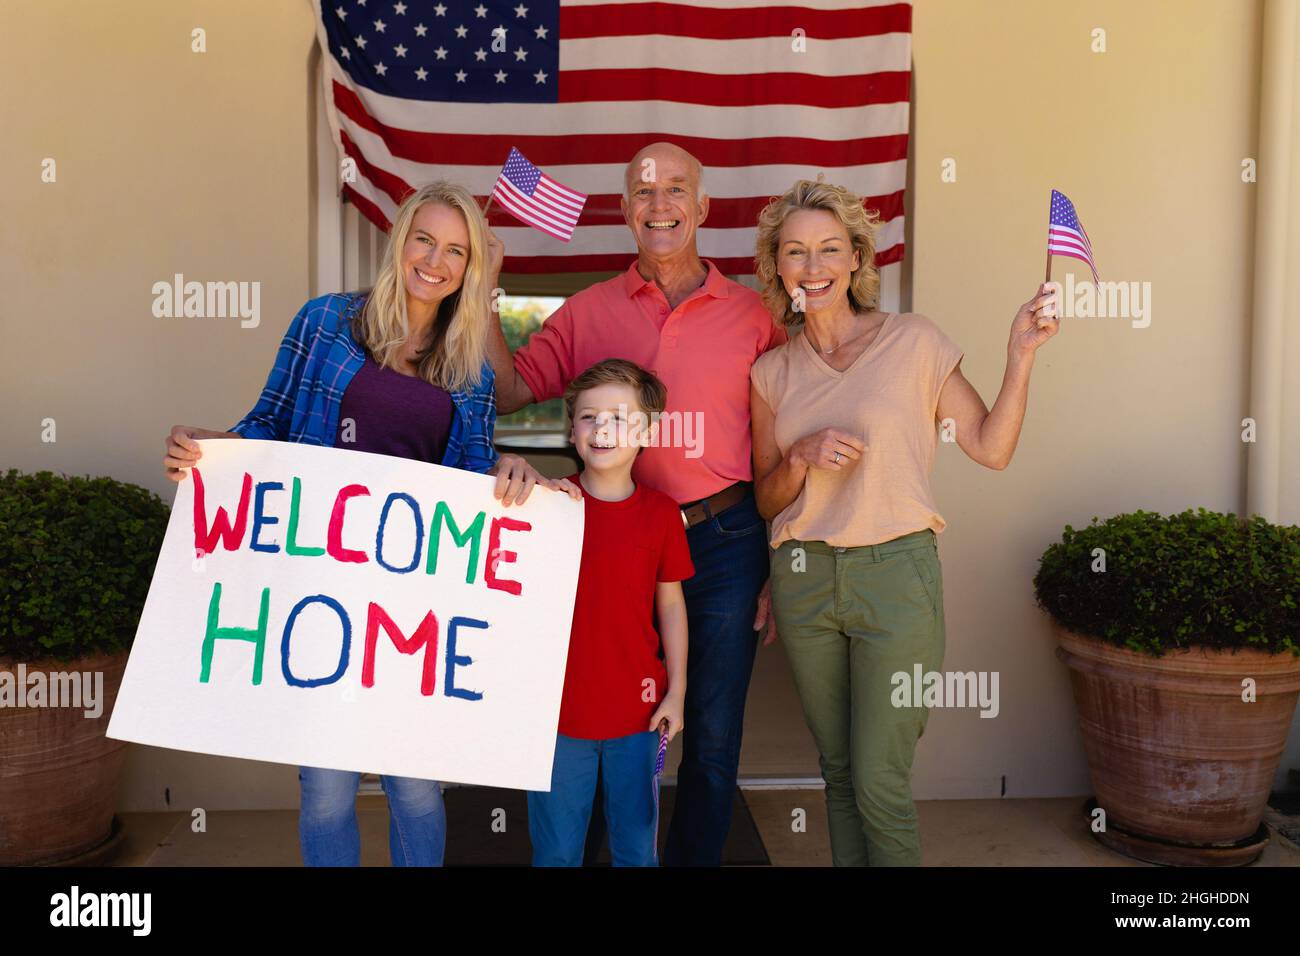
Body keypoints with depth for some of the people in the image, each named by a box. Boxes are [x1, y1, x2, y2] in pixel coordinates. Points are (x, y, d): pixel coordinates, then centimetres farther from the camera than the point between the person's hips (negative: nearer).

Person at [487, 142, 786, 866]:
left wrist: (779, 571, 1)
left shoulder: (752, 315, 2)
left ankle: (695, 857, 30)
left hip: (724, 541, -1)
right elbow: (507, 392, 7)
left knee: (713, 742, 9)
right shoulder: (588, 312, 6)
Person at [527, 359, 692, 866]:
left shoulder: (661, 512, -3)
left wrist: (676, 690, 3)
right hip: (557, 707, 0)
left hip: (637, 709, 1)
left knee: (637, 847, 16)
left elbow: (671, 604, 4)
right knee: (556, 851, 14)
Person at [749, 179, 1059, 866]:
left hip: (895, 574, -3)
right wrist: (802, 457, -9)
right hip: (804, 578, 3)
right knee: (838, 772, 14)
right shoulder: (773, 372, 7)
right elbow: (766, 501, 10)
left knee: (879, 782, -2)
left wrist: (1020, 357, -11)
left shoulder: (913, 340, -1)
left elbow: (991, 448, -1)